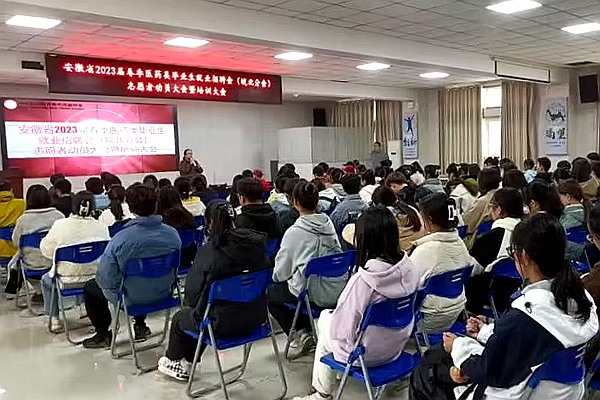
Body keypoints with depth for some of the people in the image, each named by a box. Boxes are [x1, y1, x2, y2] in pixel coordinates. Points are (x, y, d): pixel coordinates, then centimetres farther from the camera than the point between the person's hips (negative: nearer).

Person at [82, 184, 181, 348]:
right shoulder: (173, 234, -15)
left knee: (90, 287, 24)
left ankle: (103, 335, 34)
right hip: (163, 293, 4)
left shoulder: (121, 239, -28)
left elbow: (106, 277, -20)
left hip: (131, 298, -4)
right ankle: (141, 326, 46)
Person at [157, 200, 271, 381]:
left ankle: (171, 360, 51)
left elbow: (192, 292, -10)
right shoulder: (257, 244, -6)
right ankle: (186, 364, 44)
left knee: (180, 318, 25)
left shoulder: (208, 252, -19)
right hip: (255, 319, 6)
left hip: (222, 324, -5)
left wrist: (188, 303, 14)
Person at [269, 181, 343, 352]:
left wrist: (276, 277, 20)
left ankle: (302, 333, 11)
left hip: (314, 295, -6)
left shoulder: (294, 232, -12)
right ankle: (308, 331, 23)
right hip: (337, 291, 7)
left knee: (270, 293, 19)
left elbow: (281, 272, -5)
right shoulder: (329, 224, 3)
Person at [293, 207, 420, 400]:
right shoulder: (409, 268, -14)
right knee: (330, 315, 25)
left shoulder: (363, 279, -33)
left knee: (325, 317, 23)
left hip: (365, 354, -6)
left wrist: (332, 315, -1)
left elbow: (342, 331, -24)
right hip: (397, 347, 6)